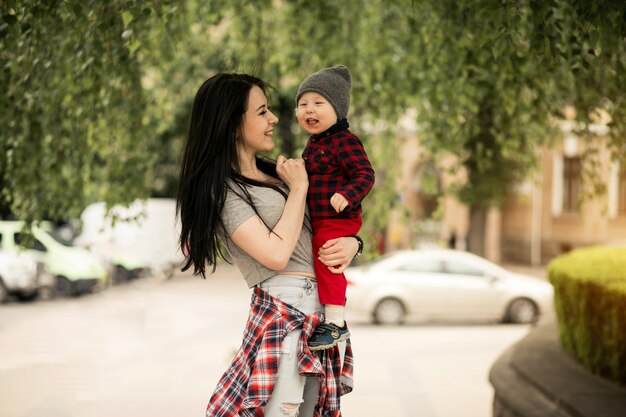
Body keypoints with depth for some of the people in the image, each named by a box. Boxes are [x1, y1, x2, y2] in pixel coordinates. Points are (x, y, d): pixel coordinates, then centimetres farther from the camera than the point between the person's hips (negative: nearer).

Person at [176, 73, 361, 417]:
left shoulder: (273, 172, 15)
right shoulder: (224, 190, -8)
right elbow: (276, 254, -19)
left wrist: (351, 243, -2)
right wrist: (298, 187, -7)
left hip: (322, 311, 8)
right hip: (283, 315, -8)